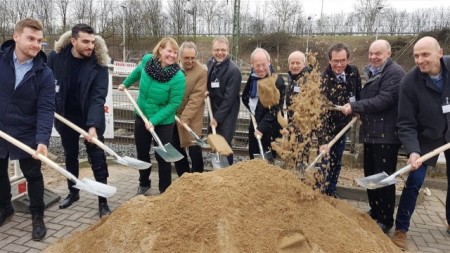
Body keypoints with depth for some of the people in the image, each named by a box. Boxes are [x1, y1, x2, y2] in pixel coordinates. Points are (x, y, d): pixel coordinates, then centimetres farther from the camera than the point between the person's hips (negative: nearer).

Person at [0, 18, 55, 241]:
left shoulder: (44, 73, -13)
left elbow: (46, 109, -18)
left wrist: (42, 139, -31)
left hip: (26, 135, -2)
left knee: (33, 175, 10)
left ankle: (37, 216, 29)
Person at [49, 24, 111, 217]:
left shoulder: (99, 64, -17)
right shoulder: (56, 57, -10)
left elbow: (98, 97, -23)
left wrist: (93, 125, -34)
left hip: (90, 119, -3)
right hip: (65, 117, 3)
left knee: (98, 161, 1)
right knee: (70, 157, 19)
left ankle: (103, 202, 12)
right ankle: (73, 192, 39)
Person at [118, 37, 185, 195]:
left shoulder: (178, 77, -25)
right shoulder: (147, 60, -13)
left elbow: (174, 104, -21)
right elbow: (138, 71, 11)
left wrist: (154, 120, -25)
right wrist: (125, 84, 24)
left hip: (163, 122, -5)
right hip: (141, 117, 5)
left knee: (162, 156, 4)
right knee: (142, 153, 18)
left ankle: (165, 190, 24)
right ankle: (144, 183, 41)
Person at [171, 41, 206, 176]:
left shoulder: (201, 71, -14)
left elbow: (196, 98, -16)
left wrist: (185, 118, -20)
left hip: (190, 117, -5)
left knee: (194, 148, -3)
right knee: (176, 148, 14)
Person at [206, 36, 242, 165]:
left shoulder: (233, 70, -18)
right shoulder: (210, 63, 3)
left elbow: (229, 97, -19)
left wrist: (218, 117, -18)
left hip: (227, 113, -7)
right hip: (214, 109, 7)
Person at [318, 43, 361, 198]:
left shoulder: (353, 71, -7)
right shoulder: (324, 80, -26)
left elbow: (358, 93, 13)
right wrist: (323, 140, -36)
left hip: (343, 126, 6)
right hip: (328, 128, -6)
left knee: (336, 163, 17)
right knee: (325, 163, 0)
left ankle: (331, 192, 32)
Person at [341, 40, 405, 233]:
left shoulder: (394, 72, -11)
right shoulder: (370, 72, 17)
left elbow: (384, 100, -21)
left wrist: (354, 106, -19)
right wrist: (358, 111, 4)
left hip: (386, 134, -9)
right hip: (370, 132, 9)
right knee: (370, 175, 15)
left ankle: (385, 219, 11)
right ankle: (374, 212, 30)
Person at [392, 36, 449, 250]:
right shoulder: (410, 82, -23)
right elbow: (406, 123, -21)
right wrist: (412, 150, -34)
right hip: (426, 137, -3)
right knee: (414, 182, -5)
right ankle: (401, 229, 9)